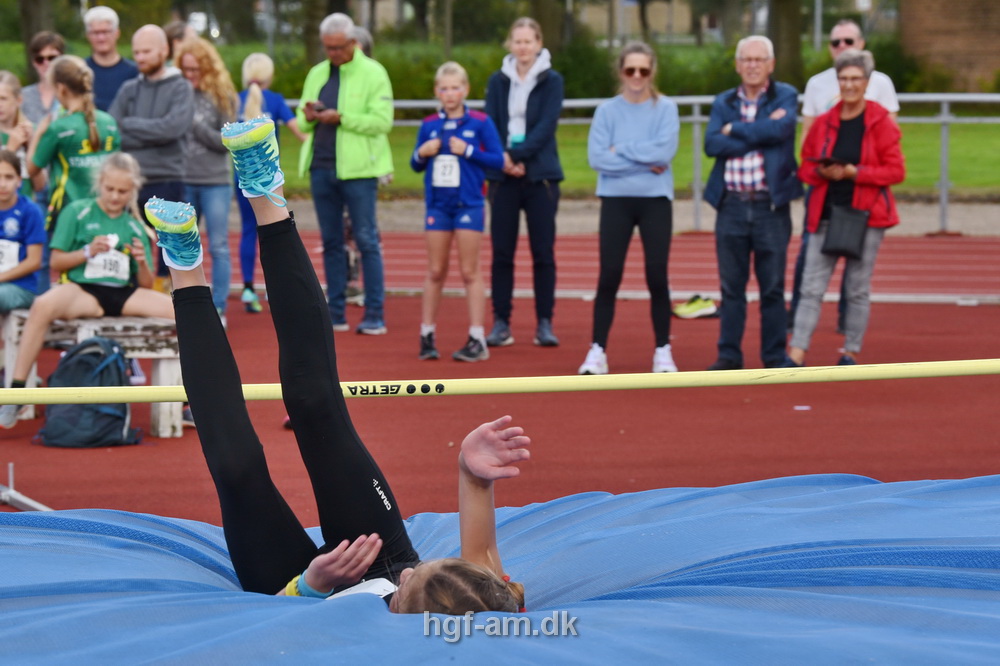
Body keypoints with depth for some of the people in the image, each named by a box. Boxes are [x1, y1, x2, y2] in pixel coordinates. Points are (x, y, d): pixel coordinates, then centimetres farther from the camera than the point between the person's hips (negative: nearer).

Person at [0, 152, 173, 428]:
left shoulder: (135, 226, 15)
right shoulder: (77, 212, 7)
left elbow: (146, 285, 14)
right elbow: (56, 262, 5)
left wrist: (142, 262, -7)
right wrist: (87, 253, -12)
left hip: (124, 295, 3)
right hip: (82, 291, -3)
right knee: (43, 305, -38)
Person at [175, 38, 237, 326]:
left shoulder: (222, 95, -1)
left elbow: (228, 141, -5)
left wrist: (197, 126, -13)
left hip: (216, 183, -2)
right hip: (183, 181, 2)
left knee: (218, 247, 0)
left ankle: (218, 309, 5)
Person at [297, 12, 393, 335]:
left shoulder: (373, 73, -4)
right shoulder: (317, 75, 14)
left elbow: (382, 121, -13)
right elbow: (302, 123, 18)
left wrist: (341, 118, -20)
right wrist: (308, 116, -5)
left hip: (357, 168, -6)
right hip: (321, 167, 6)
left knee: (367, 241, -3)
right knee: (331, 243, 9)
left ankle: (375, 316, 0)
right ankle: (335, 314, 15)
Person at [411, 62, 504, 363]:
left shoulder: (480, 122, -3)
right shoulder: (429, 125, 6)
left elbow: (498, 160, -5)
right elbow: (416, 165, 14)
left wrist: (469, 150, -16)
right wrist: (421, 154, -7)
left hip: (468, 205, -3)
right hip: (437, 205, 3)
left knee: (470, 272, 0)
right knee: (435, 272, 7)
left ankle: (477, 339, 3)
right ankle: (427, 335, 13)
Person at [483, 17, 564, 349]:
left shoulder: (552, 81, 2)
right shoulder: (498, 81, 9)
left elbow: (546, 125, -8)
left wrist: (518, 155, -17)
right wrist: (502, 158, -13)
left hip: (540, 175, -2)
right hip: (503, 175, 2)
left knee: (543, 252, -1)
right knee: (501, 252, 1)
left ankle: (545, 324, 5)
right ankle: (501, 323, 6)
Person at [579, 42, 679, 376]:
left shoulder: (666, 108, 2)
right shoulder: (607, 111, 3)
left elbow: (665, 151, -13)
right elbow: (597, 157, -8)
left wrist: (621, 150, -10)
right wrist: (644, 162, -12)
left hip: (656, 201, 0)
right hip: (616, 201, 0)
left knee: (657, 277, 2)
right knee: (609, 277, -1)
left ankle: (663, 352, 11)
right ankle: (598, 351, 4)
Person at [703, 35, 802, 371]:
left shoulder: (786, 96, 4)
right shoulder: (724, 102, 11)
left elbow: (781, 129, -17)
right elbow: (712, 143, -6)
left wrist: (736, 129, -7)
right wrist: (760, 134, -11)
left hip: (770, 205, -2)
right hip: (731, 204, 2)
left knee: (773, 287, 3)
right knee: (731, 286, 6)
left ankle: (775, 357, 10)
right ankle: (729, 354, 13)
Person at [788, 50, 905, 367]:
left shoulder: (881, 121, -2)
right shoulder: (823, 122, 7)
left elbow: (896, 171, -5)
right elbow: (805, 165, 13)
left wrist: (854, 172, -15)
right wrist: (822, 172, -10)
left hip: (865, 214, -2)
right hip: (826, 213, 3)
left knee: (858, 289, 4)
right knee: (811, 287, -4)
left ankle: (851, 353, 14)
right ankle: (797, 353, -6)